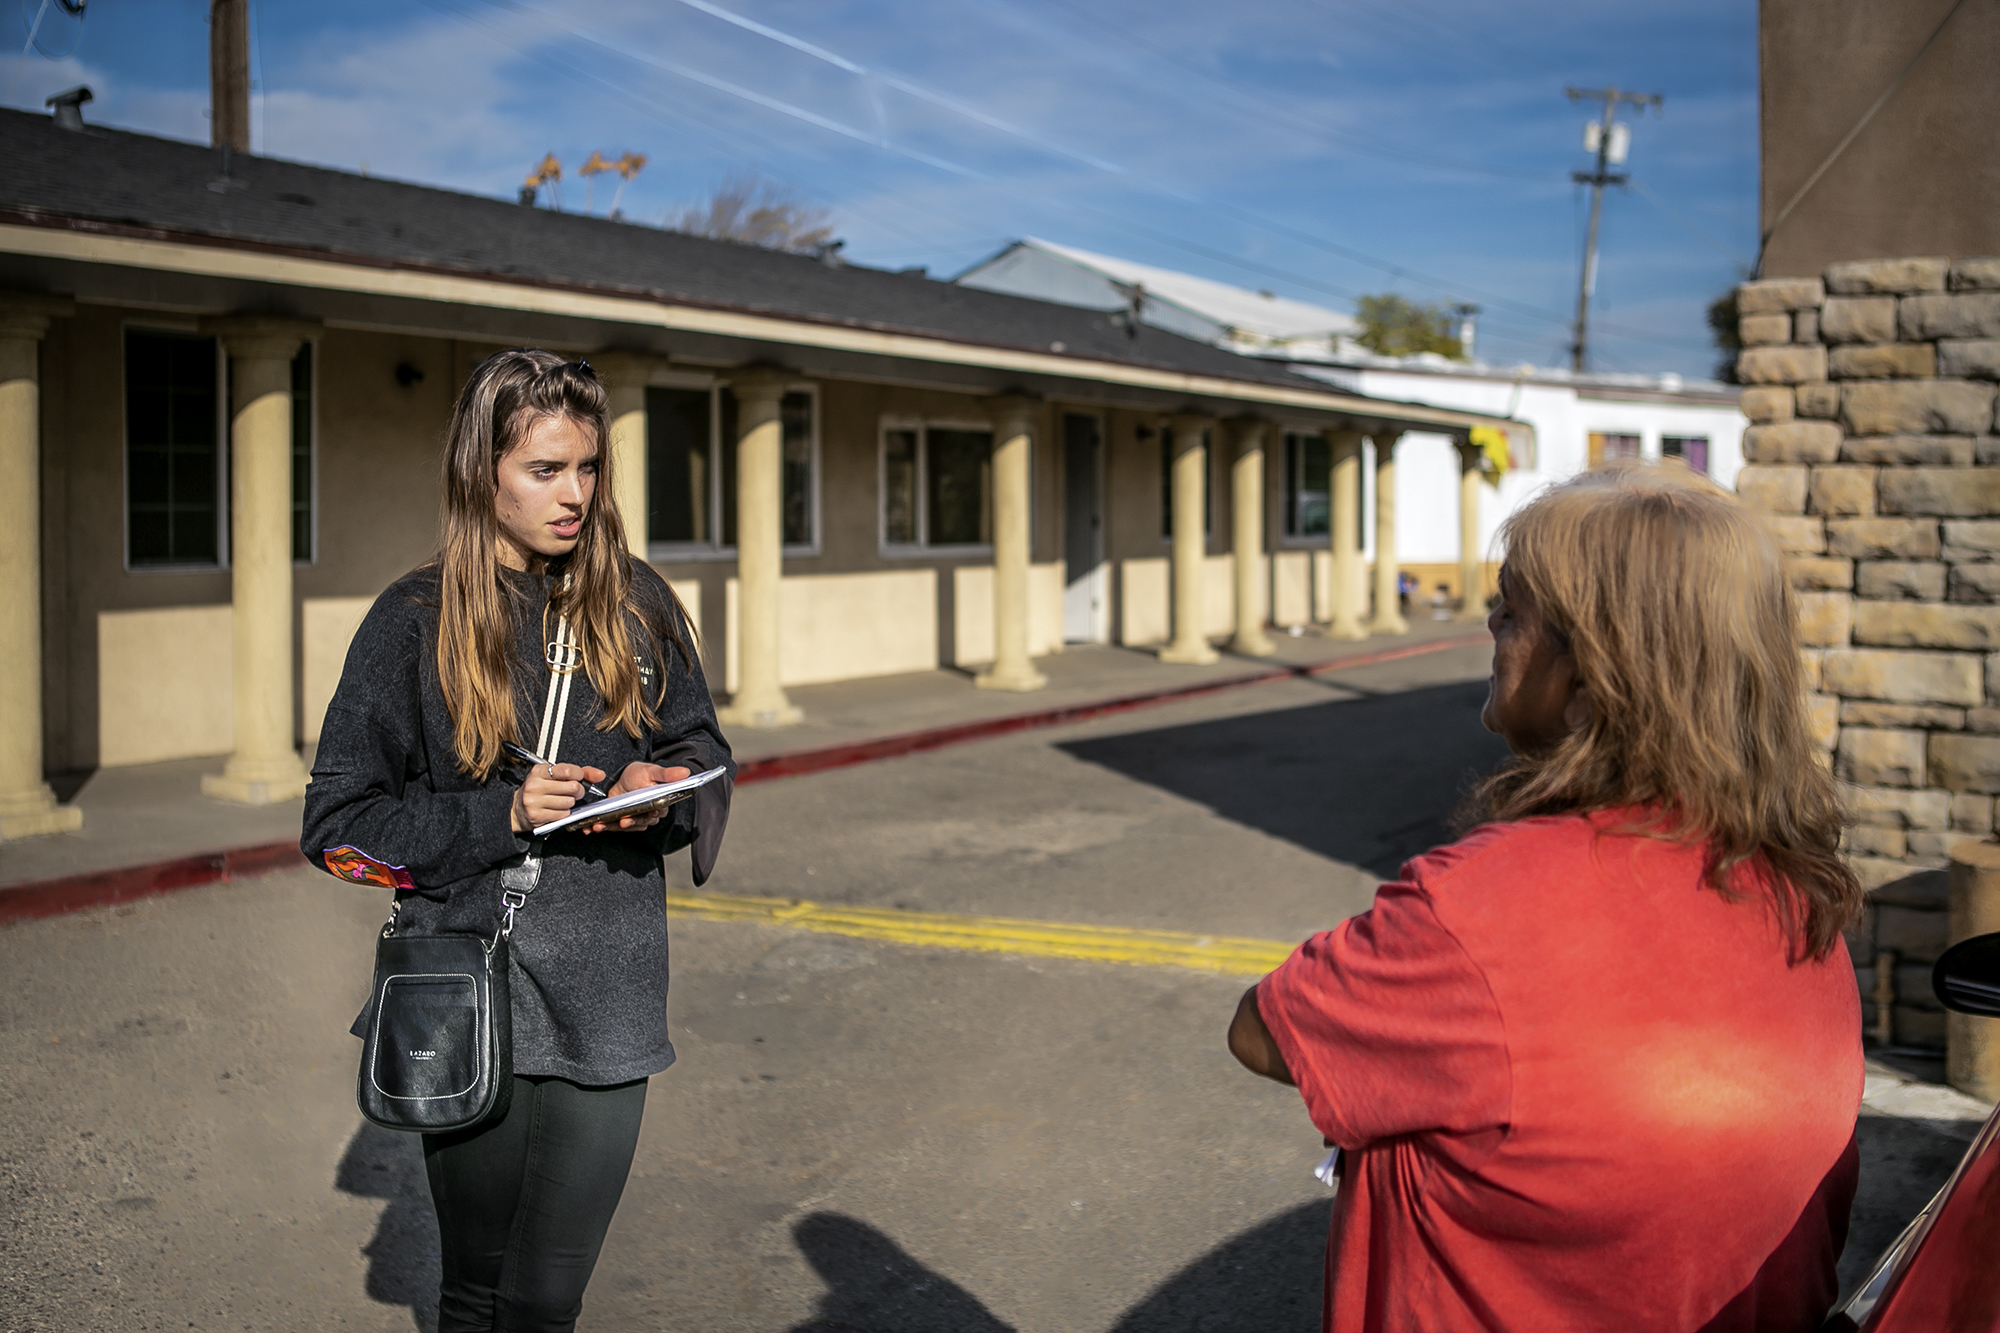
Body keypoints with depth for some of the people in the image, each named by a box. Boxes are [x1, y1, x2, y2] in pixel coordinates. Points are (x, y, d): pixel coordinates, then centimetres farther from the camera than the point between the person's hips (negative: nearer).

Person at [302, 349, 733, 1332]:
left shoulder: (637, 605, 4)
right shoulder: (414, 622, -3)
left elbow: (705, 755, 13)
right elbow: (338, 821, -2)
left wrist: (661, 789, -10)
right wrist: (501, 814, -15)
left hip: (604, 1001, 1)